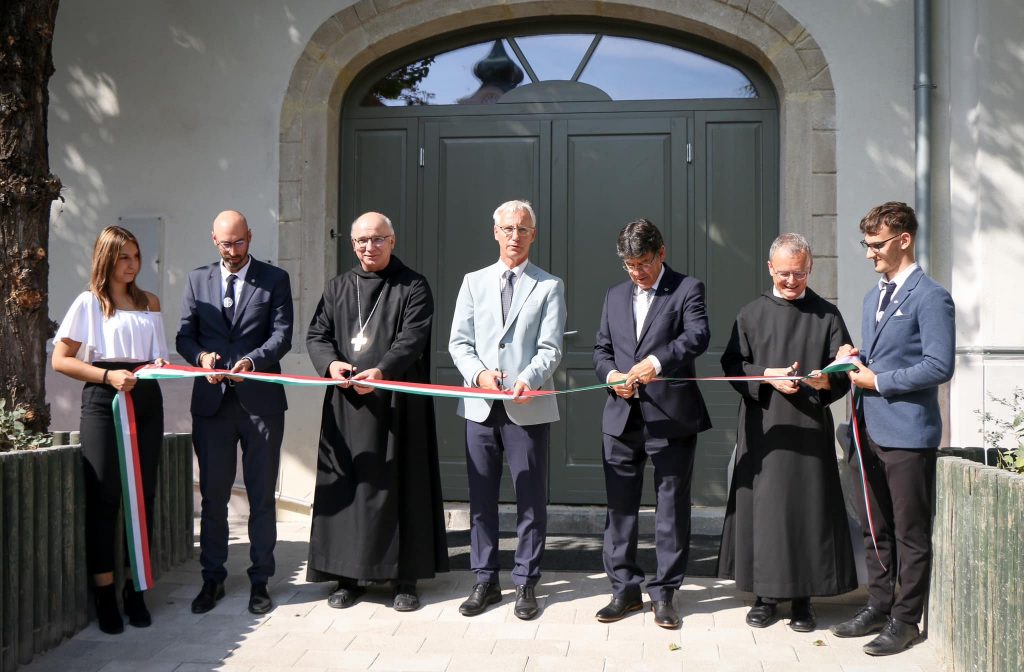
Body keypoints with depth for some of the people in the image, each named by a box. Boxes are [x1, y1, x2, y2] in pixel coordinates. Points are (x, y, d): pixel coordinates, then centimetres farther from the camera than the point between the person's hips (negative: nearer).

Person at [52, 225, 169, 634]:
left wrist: (160, 365, -2)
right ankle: (104, 593, 5)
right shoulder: (89, 302, 1)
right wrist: (108, 375, -15)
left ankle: (135, 588, 13)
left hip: (146, 400, 4)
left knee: (143, 494, 4)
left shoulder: (149, 303, 15)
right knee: (104, 496, -3)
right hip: (103, 401, -4)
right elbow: (60, 360, -3)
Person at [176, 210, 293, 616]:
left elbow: (282, 334, -5)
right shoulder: (198, 280, 12)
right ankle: (212, 579, 21)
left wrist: (252, 361, -22)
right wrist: (201, 356, -14)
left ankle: (260, 581, 15)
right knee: (213, 495, 9)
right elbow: (185, 335, 8)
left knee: (262, 495, 5)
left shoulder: (275, 279, 4)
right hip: (212, 401, 2)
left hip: (260, 400, -2)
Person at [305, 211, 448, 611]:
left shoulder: (413, 287, 2)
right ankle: (347, 575, 14)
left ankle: (405, 578, 9)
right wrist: (330, 363, -14)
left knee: (399, 485, 0)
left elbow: (413, 338, -11)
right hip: (346, 402, 4)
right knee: (346, 484, 5)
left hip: (396, 403, -3)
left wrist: (383, 370, -28)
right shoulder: (338, 288, 14)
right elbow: (316, 334, 8)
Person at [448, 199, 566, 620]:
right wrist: (479, 373, -12)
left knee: (531, 499, 3)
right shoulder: (473, 282, 12)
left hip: (528, 407, -2)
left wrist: (528, 379, -23)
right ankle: (485, 581, 21)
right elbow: (458, 341, 6)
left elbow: (550, 348, -5)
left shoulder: (549, 286, 4)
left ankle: (526, 584, 16)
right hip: (480, 406, 3)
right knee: (481, 498, 9)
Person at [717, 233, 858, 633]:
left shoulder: (827, 315, 7)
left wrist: (826, 380, -18)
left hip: (810, 429, 0)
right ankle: (766, 594, 14)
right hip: (762, 429, 0)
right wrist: (767, 376, -13)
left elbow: (845, 370, 3)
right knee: (762, 507, 2)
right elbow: (732, 365, 4)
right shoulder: (751, 314, 9)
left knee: (808, 507, 1)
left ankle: (803, 598, 12)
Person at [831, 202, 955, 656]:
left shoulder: (930, 297, -10)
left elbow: (939, 366, -17)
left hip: (908, 433, -8)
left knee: (910, 533, 3)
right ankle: (879, 606, 28)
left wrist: (878, 381, -14)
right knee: (874, 528, 16)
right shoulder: (874, 296, 17)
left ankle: (905, 620, 13)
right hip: (872, 429, 8)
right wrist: (855, 358, 3)